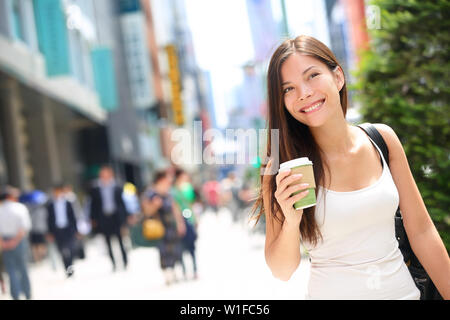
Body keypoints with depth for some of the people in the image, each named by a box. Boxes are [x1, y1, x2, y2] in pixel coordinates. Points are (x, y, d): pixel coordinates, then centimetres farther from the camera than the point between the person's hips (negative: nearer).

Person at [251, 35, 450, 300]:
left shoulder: (382, 139, -7)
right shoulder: (284, 168, -15)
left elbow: (421, 230, 1)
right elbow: (282, 271, -11)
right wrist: (291, 221, -29)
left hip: (402, 288, 3)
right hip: (333, 292, -3)